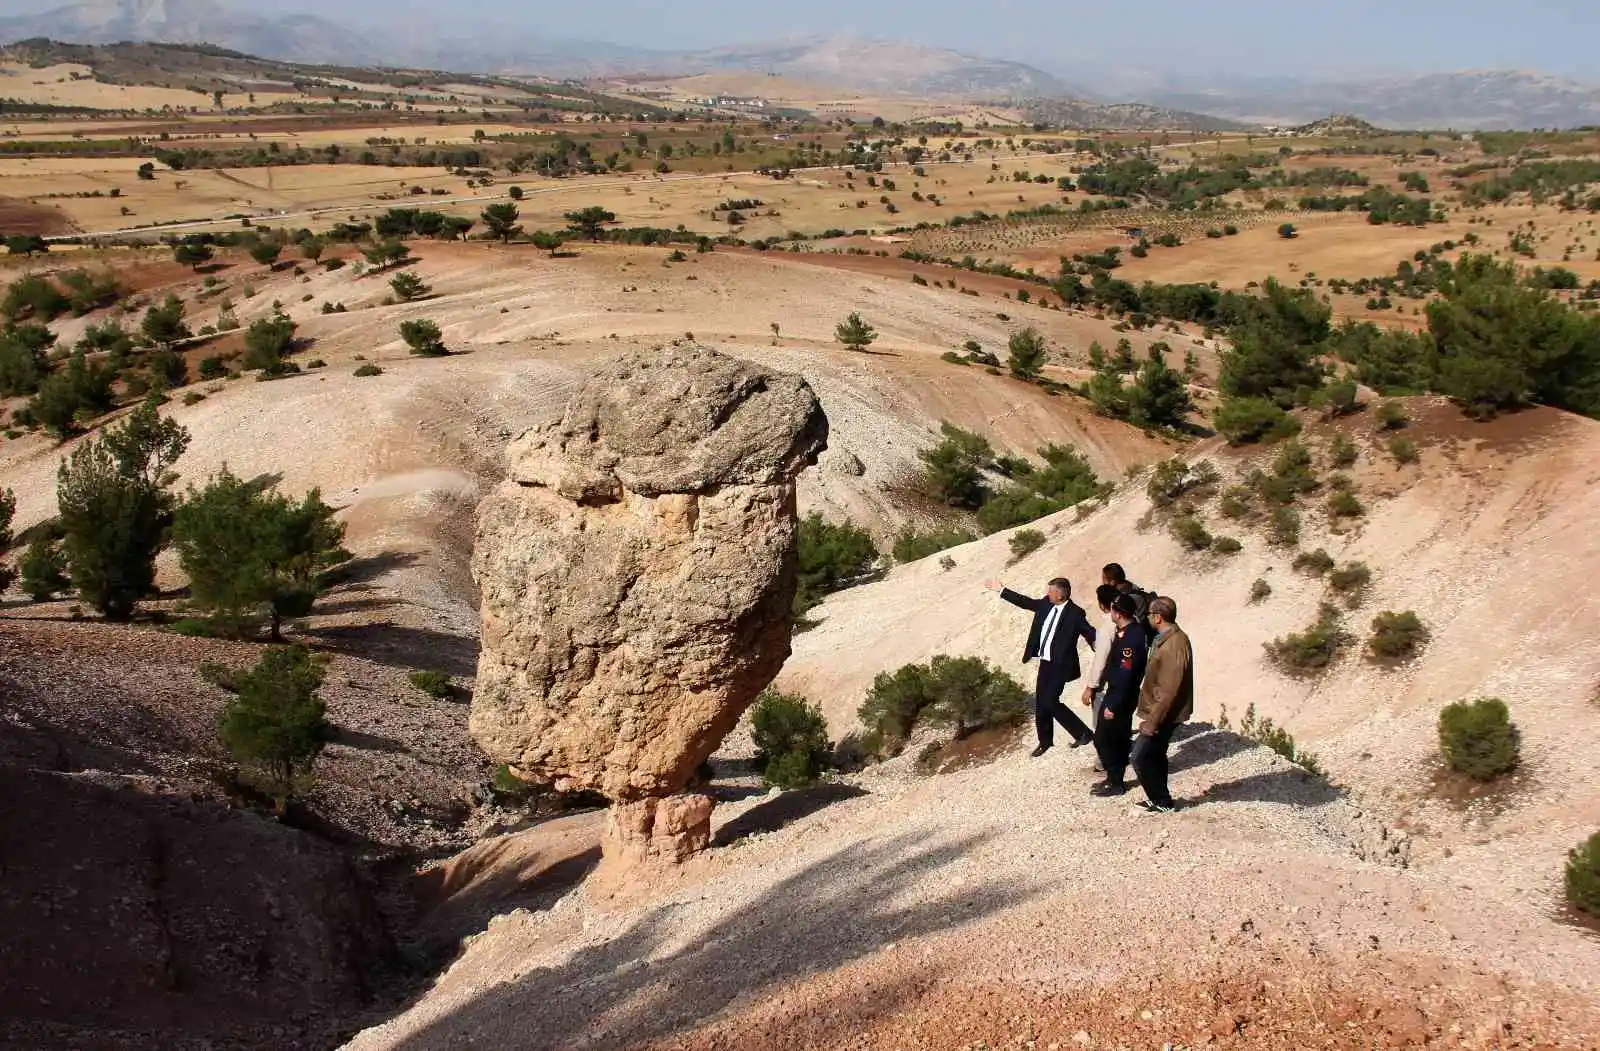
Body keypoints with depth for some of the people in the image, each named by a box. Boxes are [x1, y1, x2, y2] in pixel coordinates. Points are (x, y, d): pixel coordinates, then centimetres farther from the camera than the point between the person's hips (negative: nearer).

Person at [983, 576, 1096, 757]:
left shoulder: (1075, 613, -17)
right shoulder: (1046, 604, 1)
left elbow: (1091, 635, -17)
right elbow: (1026, 602, 14)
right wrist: (1002, 590, 17)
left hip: (1060, 665, -7)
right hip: (1045, 662, 7)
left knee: (1049, 701, -13)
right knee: (1040, 701, 13)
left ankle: (1083, 733, 1)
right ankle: (1045, 741, 30)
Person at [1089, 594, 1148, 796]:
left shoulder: (1131, 638, -26)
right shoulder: (1133, 630, 4)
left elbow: (1125, 675, -26)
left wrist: (1113, 705, -22)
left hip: (1121, 697, -9)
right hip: (1116, 693, 10)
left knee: (1104, 739, 0)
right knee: (1118, 738, 18)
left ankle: (1116, 783, 10)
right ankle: (1114, 778, 30)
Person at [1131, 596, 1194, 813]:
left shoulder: (1173, 645, -25)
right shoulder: (1168, 638, 7)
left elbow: (1168, 690, -26)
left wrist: (1152, 720, -24)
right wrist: (1152, 715, 18)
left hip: (1165, 714, -10)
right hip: (1162, 712, 10)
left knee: (1140, 757, -5)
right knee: (1154, 755, 18)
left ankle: (1163, 802, 7)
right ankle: (1159, 798, 30)